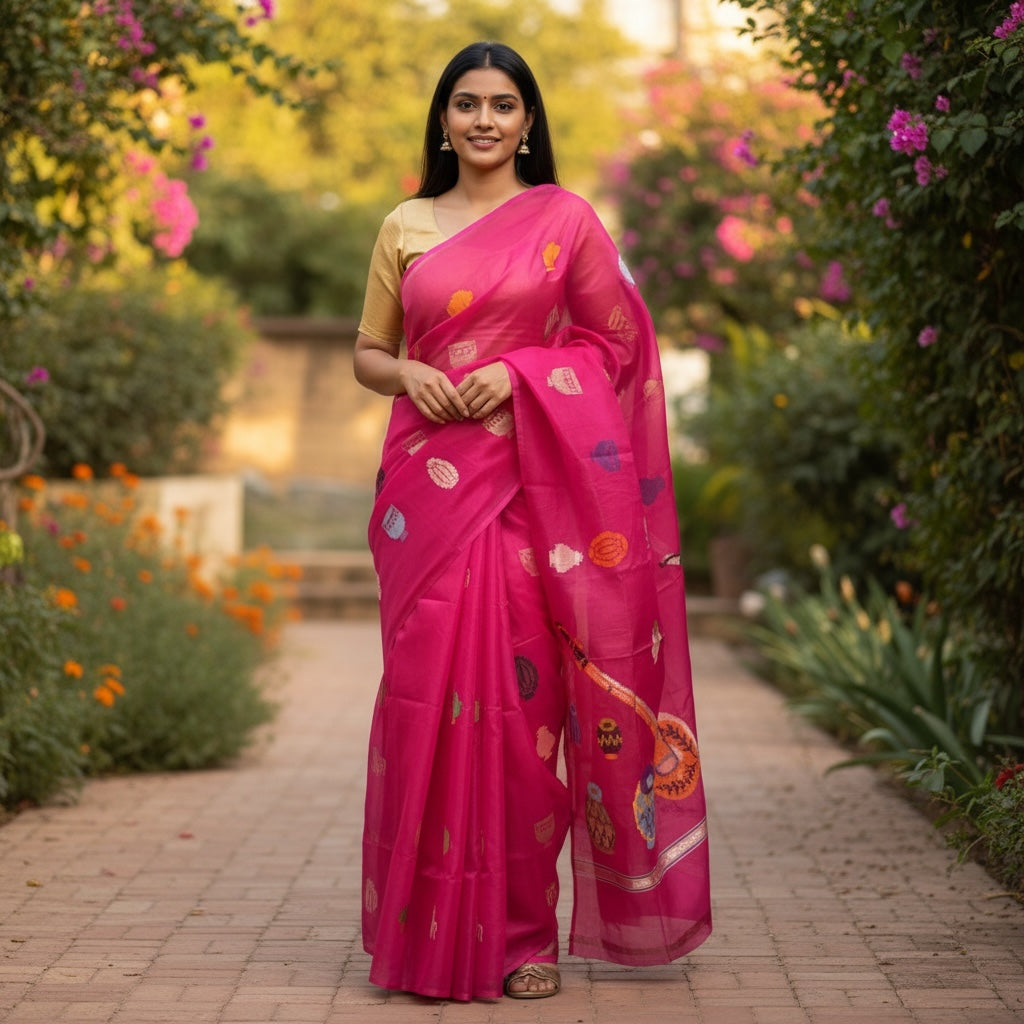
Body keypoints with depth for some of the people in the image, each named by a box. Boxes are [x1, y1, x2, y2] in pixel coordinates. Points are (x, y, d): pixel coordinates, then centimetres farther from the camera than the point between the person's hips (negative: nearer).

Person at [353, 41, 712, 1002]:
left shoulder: (566, 218, 6)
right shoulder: (404, 227, 13)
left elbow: (615, 342, 5)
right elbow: (367, 353, 16)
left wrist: (518, 372, -9)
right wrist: (410, 375, -5)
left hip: (531, 480, -2)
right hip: (428, 479, 2)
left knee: (518, 694, -5)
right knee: (428, 688, -2)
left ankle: (519, 931, 5)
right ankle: (429, 925, 8)